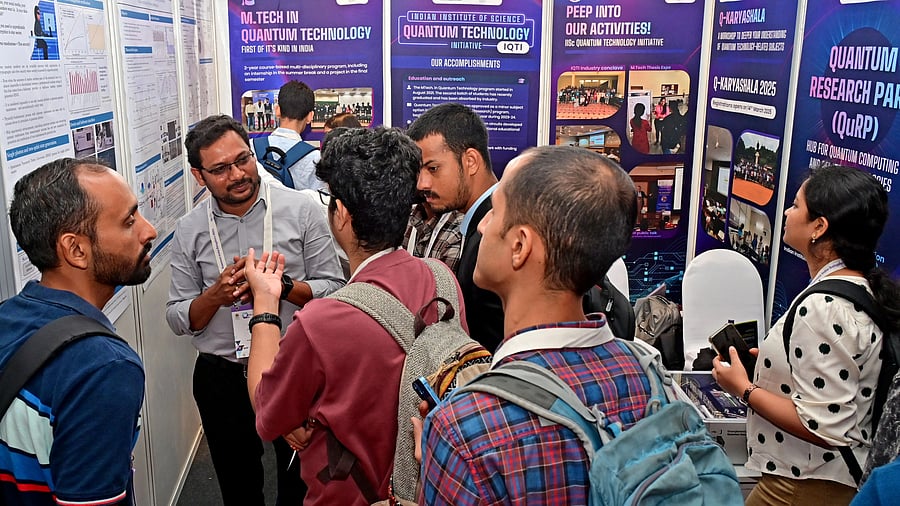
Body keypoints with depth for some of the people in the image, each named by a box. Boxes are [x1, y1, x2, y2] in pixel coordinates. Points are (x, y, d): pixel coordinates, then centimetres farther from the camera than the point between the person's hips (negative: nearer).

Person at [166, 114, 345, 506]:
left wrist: (281, 286, -23)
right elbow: (178, 320, 0)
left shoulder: (300, 210, -8)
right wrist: (216, 294, -19)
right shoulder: (189, 230, -2)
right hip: (221, 380, 2)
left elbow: (333, 287, -7)